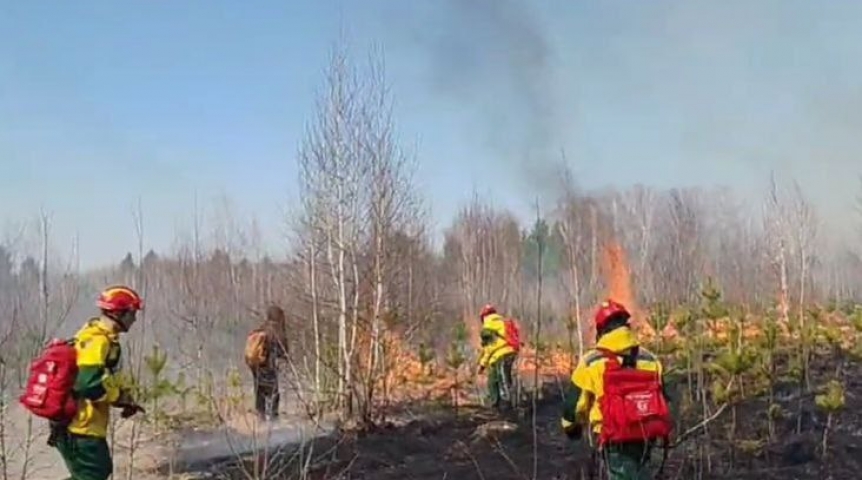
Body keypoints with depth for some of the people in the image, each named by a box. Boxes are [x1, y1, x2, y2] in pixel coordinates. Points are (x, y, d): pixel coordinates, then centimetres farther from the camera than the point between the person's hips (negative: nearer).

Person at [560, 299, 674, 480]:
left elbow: (576, 402, 1)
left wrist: (571, 427, 21)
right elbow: (664, 399, 16)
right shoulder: (650, 359, 8)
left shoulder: (592, 362, -5)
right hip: (646, 436, 4)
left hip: (615, 439, -4)